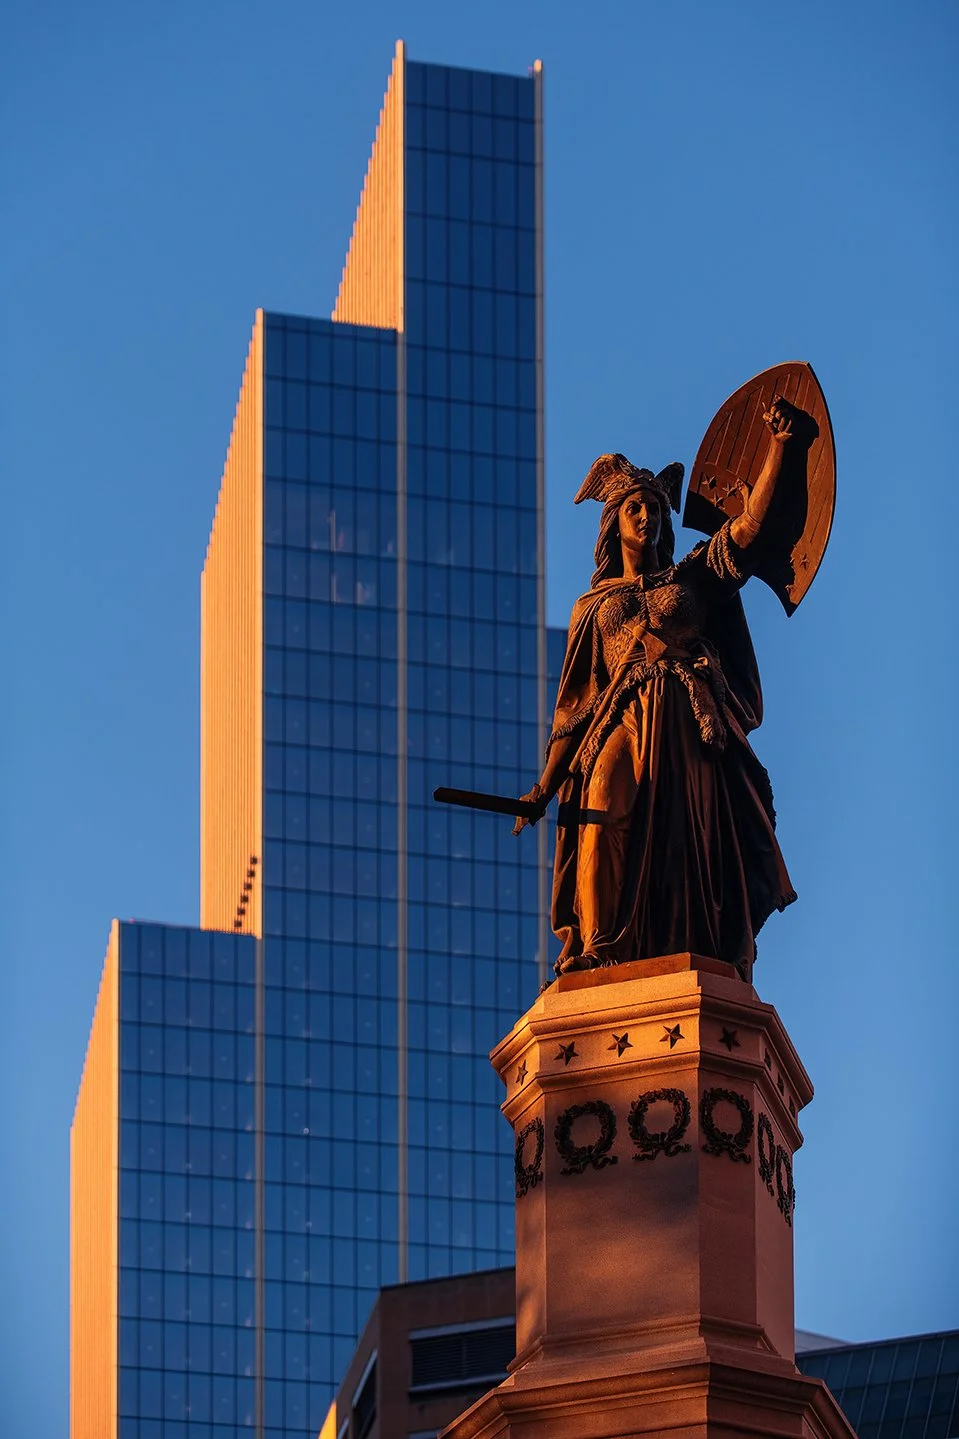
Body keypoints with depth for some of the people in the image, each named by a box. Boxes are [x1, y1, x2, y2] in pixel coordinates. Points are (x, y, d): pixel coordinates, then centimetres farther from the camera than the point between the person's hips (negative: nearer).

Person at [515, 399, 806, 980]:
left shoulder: (693, 576, 23)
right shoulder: (594, 605, 24)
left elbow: (751, 523, 8)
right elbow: (576, 701, 19)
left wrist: (779, 446, -3)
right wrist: (547, 784, 9)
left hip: (695, 725, 1)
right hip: (624, 725, -1)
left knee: (710, 839, -14)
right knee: (605, 815, -28)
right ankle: (594, 950, -38)